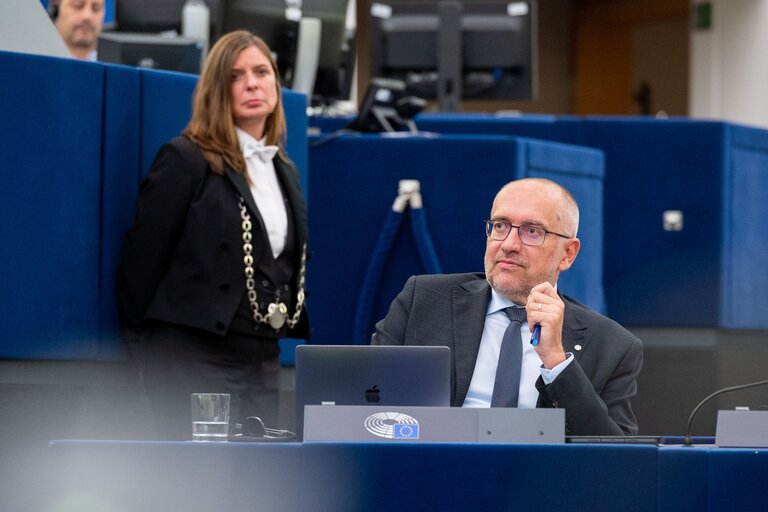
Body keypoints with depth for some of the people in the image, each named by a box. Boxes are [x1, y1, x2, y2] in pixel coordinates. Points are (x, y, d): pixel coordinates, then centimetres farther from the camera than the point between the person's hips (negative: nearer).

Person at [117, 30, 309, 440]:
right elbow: (142, 259, -7)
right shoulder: (185, 160, -6)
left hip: (263, 360, 8)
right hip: (197, 358, -8)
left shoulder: (285, 172, 16)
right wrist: (146, 353, -5)